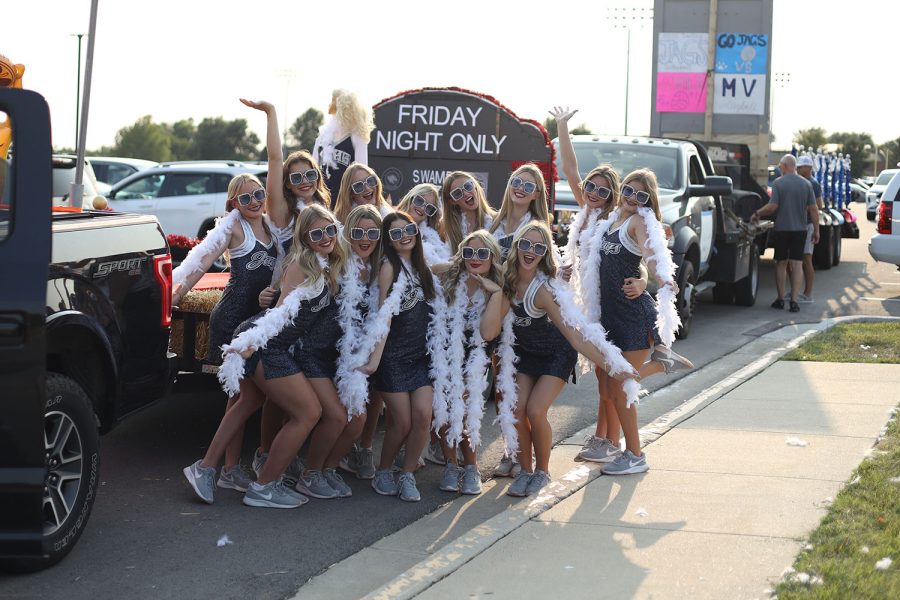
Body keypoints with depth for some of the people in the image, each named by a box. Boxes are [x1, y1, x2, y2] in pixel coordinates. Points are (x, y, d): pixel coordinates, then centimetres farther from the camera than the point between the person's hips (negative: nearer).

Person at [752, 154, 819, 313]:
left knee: (781, 263, 10)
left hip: (781, 229, -2)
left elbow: (772, 207, -15)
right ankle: (794, 301, -3)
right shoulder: (806, 184, 1)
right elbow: (813, 209, 1)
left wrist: (757, 214, 0)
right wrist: (816, 230, 7)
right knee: (797, 264, 2)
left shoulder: (778, 183, -9)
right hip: (800, 229, 2)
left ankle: (780, 299, 13)